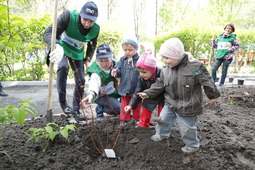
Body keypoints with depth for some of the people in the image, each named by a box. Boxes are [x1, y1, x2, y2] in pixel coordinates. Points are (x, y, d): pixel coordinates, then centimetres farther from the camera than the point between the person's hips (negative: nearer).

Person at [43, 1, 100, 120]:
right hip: (62, 47, -4)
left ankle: (76, 109, 18)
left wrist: (87, 60, -6)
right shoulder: (68, 16, -31)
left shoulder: (96, 29, -17)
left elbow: (92, 45, 5)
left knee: (81, 81, 0)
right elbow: (48, 33, -36)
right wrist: (57, 46, -56)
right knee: (63, 67, -34)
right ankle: (63, 102, -18)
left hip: (77, 53, 4)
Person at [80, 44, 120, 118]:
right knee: (121, 109, -23)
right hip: (103, 96, -7)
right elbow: (94, 84, -53)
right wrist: (91, 94, -72)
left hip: (114, 93, 7)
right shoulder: (96, 73, -31)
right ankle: (100, 109, -1)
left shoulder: (114, 64, -13)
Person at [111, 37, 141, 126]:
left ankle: (137, 119, 33)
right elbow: (119, 71, 0)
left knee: (137, 106, 16)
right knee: (125, 105, 16)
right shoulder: (122, 60, 2)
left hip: (136, 89, -2)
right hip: (125, 88, 3)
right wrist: (115, 72, -20)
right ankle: (123, 120, 29)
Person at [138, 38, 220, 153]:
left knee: (187, 127, 10)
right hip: (170, 104, 5)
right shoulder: (165, 71, -6)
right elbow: (159, 85, 3)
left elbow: (207, 82, -9)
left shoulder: (195, 67, -20)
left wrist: (213, 95, 2)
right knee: (163, 119, 18)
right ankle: (162, 134, 48)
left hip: (188, 107, -5)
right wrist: (148, 93, -6)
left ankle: (192, 145, 38)